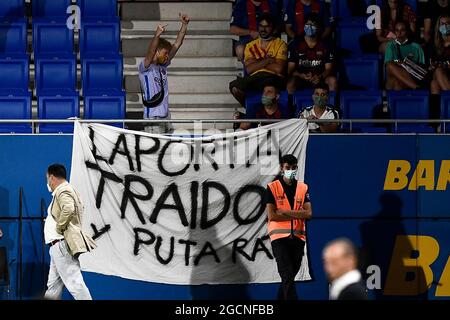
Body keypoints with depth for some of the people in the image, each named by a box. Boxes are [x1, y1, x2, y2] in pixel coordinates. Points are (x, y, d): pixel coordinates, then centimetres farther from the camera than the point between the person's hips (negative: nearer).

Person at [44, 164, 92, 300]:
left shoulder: (62, 191, -13)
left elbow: (68, 209, -33)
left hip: (62, 244, -11)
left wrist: (59, 227, -21)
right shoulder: (66, 190, 20)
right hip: (58, 246, 11)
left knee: (74, 283, -15)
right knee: (53, 285, 15)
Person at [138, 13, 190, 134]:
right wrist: (157, 35, -44)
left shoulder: (163, 66, 13)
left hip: (166, 115, 8)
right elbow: (150, 53, -28)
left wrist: (184, 25, 1)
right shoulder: (145, 67, -8)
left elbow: (177, 44, 10)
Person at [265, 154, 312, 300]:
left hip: (298, 237, 4)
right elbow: (272, 216, -10)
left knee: (289, 276, 11)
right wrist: (296, 215, -9)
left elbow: (308, 213, -2)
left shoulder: (303, 188, 10)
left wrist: (285, 212, -12)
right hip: (279, 237, -4)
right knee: (288, 277, -13)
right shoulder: (272, 188, -1)